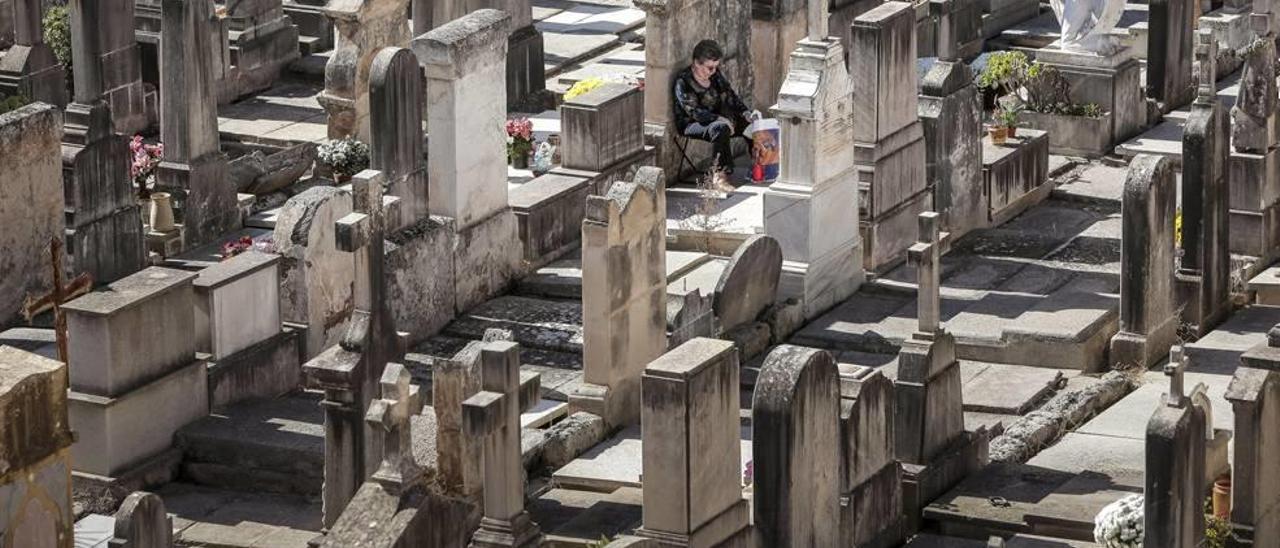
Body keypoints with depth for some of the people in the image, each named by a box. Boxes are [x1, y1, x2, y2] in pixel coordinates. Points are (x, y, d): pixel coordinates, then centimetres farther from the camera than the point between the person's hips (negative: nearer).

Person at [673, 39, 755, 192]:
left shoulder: (715, 75, 5)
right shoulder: (683, 81, -17)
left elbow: (730, 96, 9)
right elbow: (694, 111, -24)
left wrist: (745, 112, -9)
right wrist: (719, 119, -34)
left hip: (717, 119, 8)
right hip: (691, 125, -8)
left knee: (749, 124, -8)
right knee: (720, 128, -37)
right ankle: (719, 176, -38)